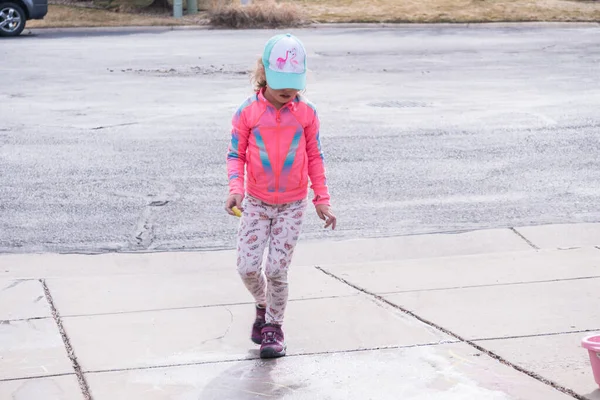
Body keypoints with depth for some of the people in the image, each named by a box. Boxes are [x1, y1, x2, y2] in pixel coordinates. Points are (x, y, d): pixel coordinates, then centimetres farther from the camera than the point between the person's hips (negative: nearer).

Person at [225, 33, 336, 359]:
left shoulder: (306, 113, -4)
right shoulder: (247, 112, -7)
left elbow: (315, 157, 4)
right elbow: (236, 154, -2)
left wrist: (322, 200, 2)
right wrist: (236, 189, -18)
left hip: (292, 205, 0)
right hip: (256, 202, 1)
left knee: (276, 270, -5)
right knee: (248, 267, -5)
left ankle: (274, 326, 16)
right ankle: (263, 306, 27)